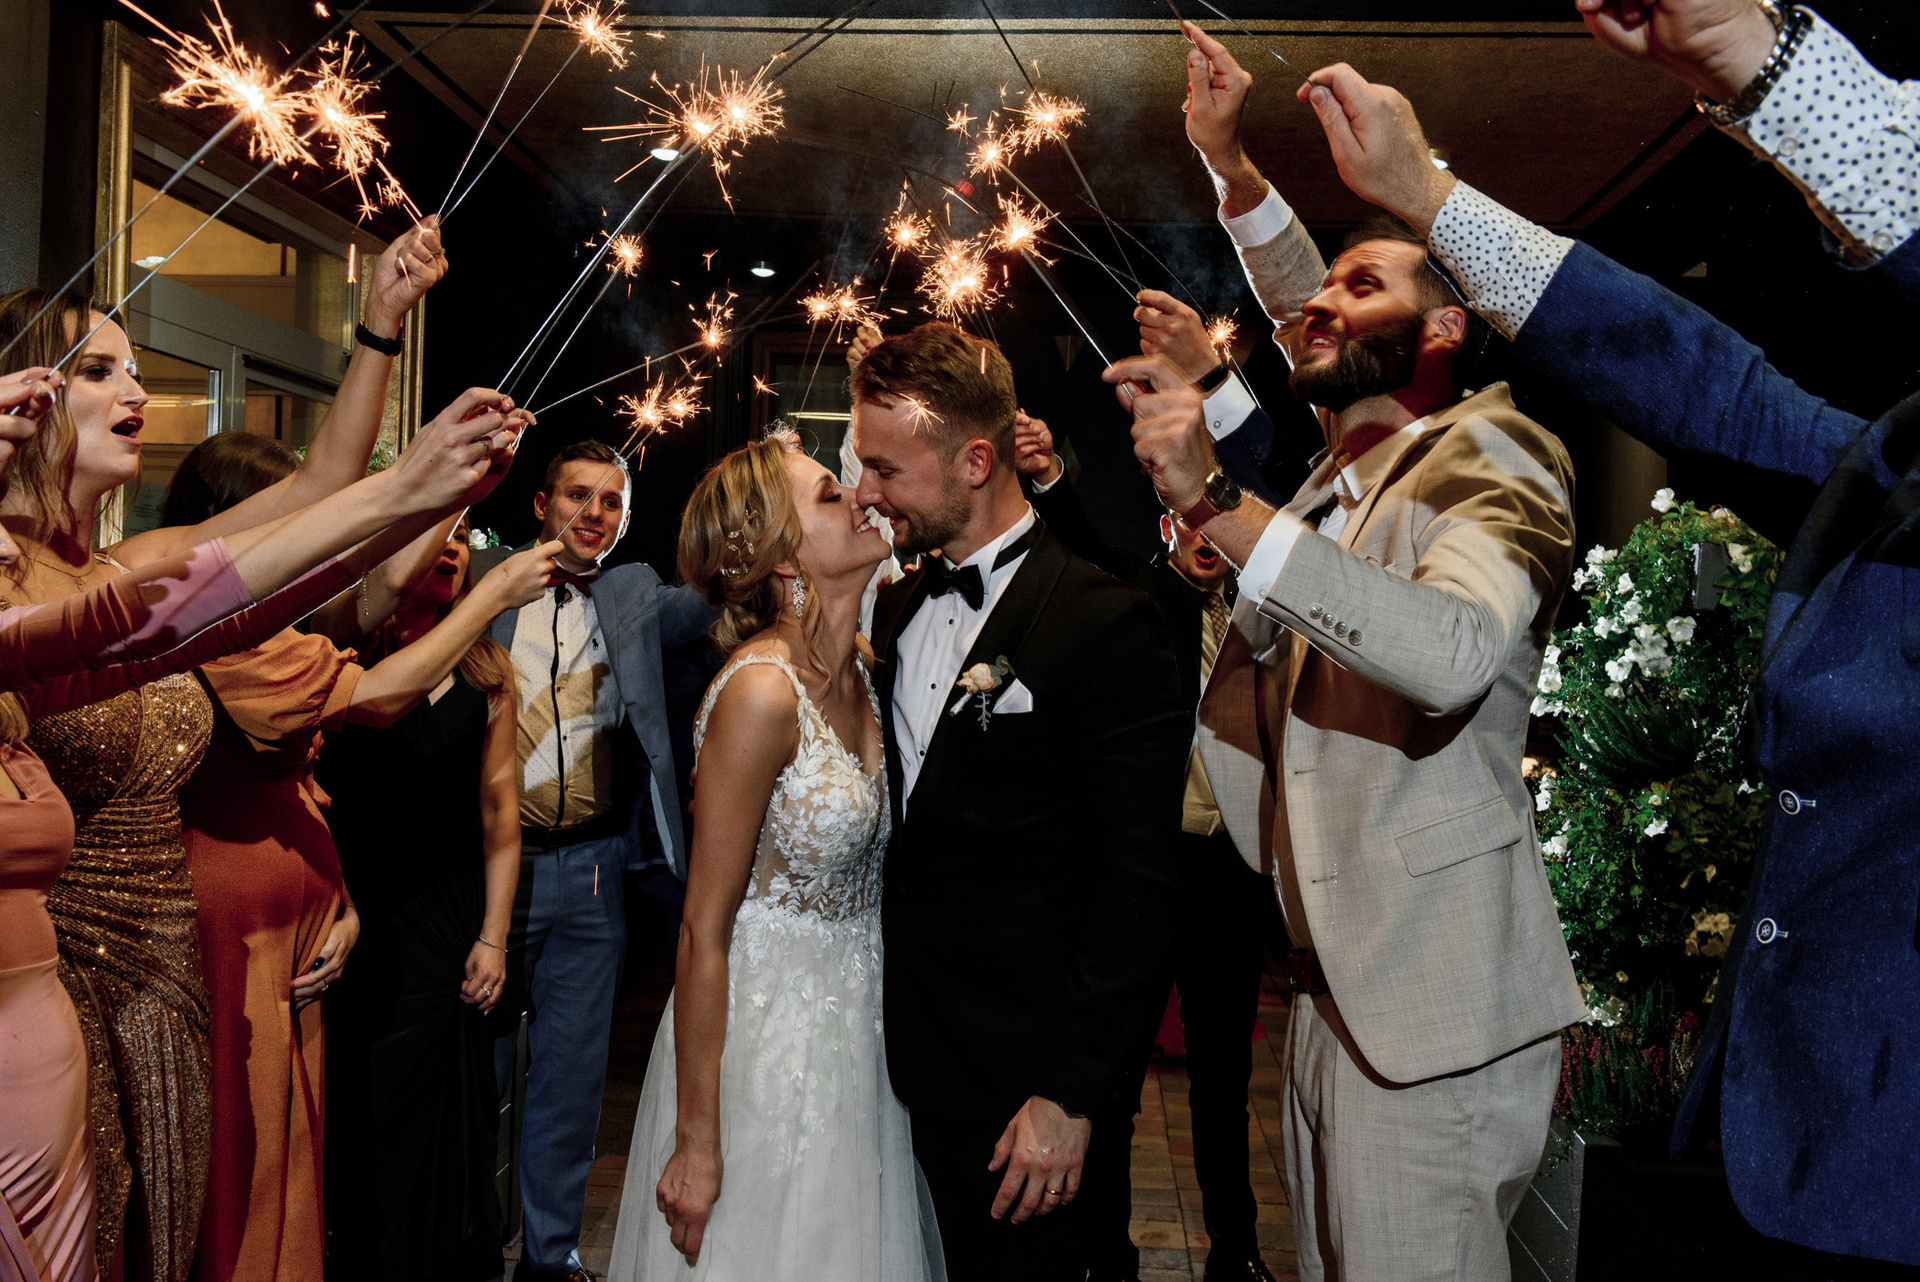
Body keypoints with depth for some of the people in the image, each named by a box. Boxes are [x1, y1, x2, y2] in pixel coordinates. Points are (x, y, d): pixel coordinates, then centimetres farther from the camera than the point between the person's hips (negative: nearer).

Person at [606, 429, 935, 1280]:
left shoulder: (862, 672, 0)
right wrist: (696, 1139, -16)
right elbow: (704, 930, -20)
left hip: (852, 1037, 8)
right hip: (762, 1040, -7)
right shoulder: (761, 691, -22)